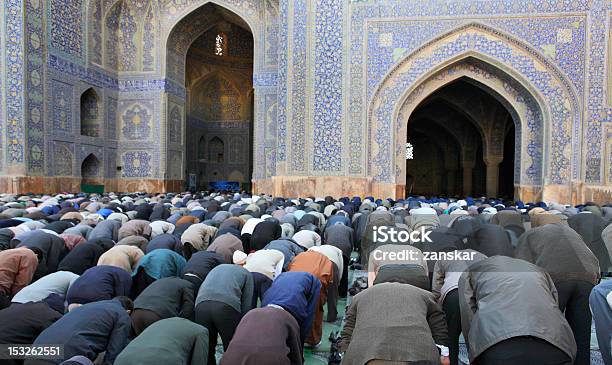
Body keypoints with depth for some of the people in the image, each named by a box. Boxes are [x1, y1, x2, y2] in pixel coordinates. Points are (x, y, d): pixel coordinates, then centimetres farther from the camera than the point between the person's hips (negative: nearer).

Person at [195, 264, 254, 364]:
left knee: (207, 350, 18)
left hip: (201, 304, 4)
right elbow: (246, 306, 13)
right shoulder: (246, 273, 24)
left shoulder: (217, 268, 38)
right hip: (227, 305, -3)